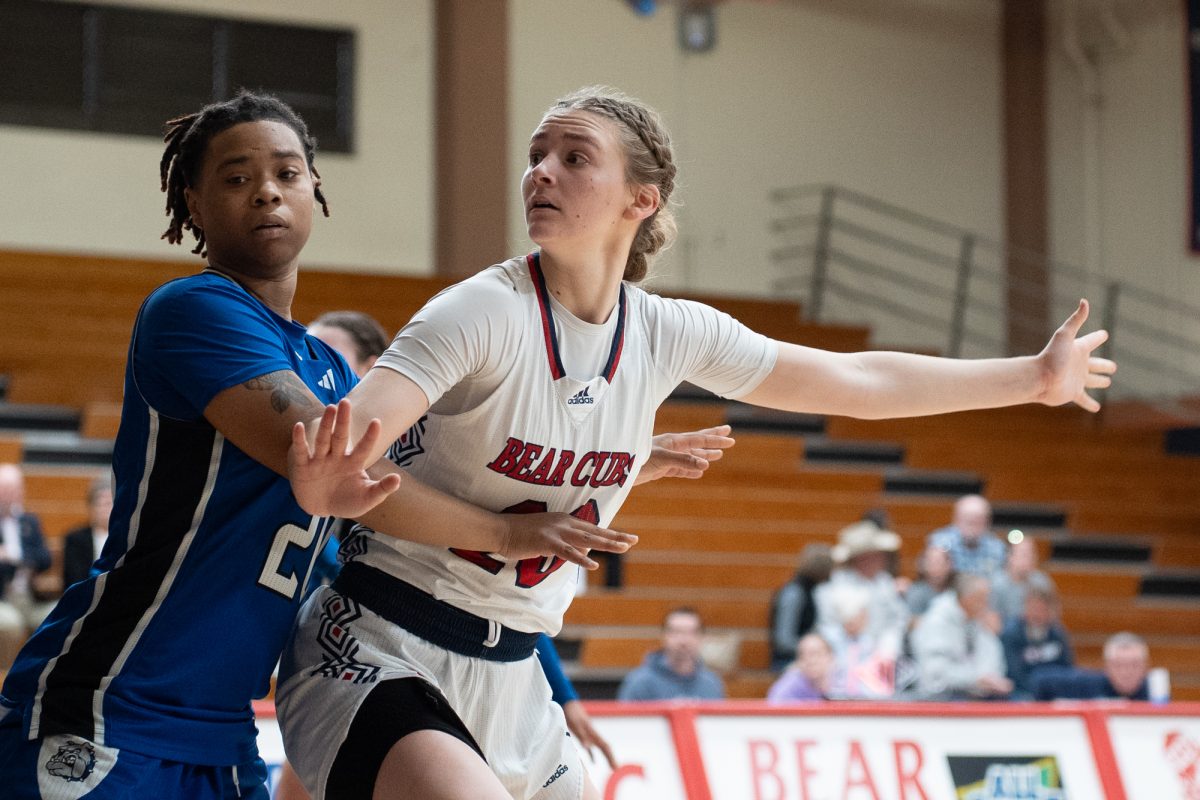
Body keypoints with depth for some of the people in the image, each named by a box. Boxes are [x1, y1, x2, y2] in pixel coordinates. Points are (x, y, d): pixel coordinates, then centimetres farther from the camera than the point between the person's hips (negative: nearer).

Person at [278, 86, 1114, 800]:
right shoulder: (487, 314, -16)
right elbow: (352, 429, -30)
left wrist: (1034, 376, 17)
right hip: (384, 656, -7)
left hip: (509, 675, 7)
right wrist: (326, 480, -54)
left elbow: (855, 382, 12)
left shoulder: (667, 335, 1)